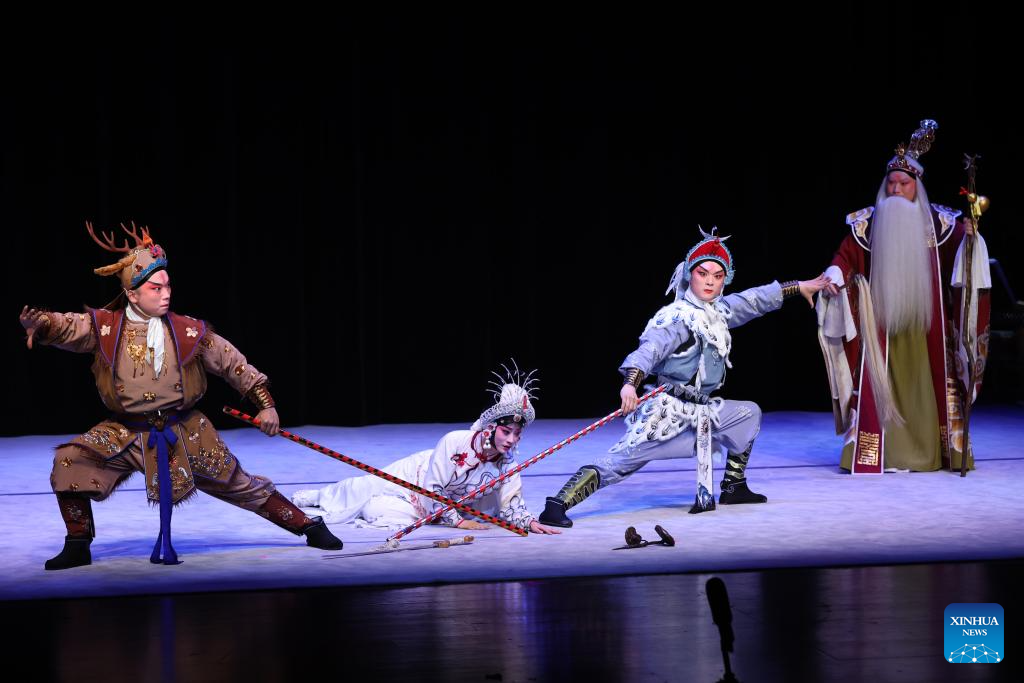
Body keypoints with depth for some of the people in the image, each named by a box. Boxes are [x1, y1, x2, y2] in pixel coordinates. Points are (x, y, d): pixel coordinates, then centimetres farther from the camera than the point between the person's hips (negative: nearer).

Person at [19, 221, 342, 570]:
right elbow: (66, 328, -16)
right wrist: (38, 322, -39)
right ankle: (77, 547, -1)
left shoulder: (189, 331, -6)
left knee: (238, 484, 3)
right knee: (69, 462, -17)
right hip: (126, 434, 1)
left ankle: (310, 527, 20)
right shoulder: (105, 327, -6)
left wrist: (266, 403, 1)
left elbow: (233, 363, 2)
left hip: (184, 433, 0)